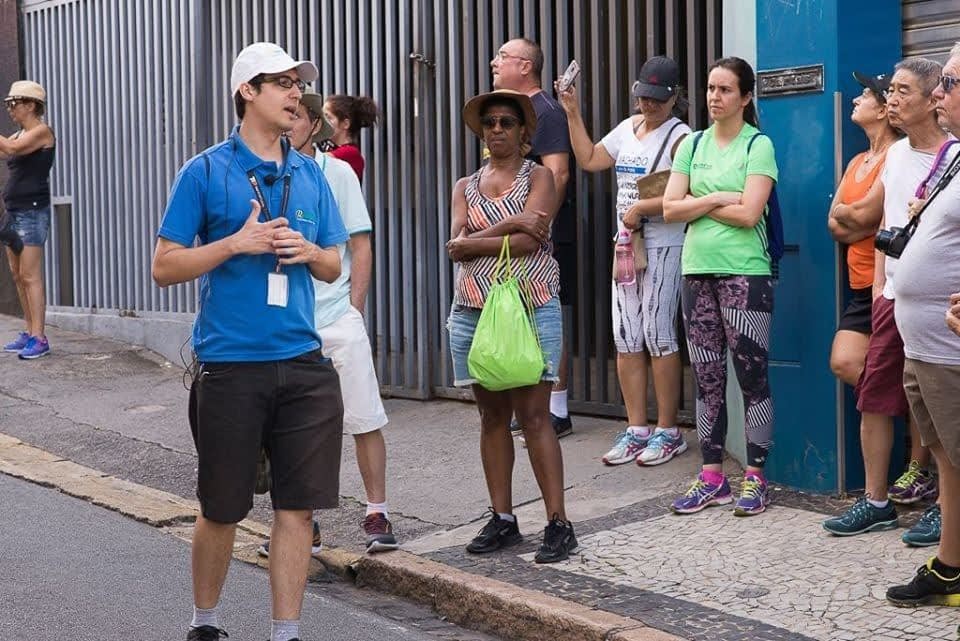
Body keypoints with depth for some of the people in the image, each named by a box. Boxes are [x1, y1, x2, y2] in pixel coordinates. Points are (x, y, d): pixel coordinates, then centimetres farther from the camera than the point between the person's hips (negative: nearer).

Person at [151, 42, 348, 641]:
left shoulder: (310, 175, 10)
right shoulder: (206, 172, -3)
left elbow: (333, 267, 16)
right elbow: (165, 266, -3)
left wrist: (308, 251, -5)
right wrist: (238, 242, -14)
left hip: (303, 365, 4)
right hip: (231, 366, -3)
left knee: (296, 506, 4)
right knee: (222, 509, 8)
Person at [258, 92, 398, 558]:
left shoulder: (337, 172, 0)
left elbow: (360, 246, 2)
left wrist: (354, 308, -4)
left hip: (338, 318, -2)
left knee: (365, 420, 0)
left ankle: (377, 514, 11)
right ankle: (303, 523, 17)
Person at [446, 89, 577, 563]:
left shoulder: (538, 177, 4)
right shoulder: (465, 187, 14)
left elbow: (528, 242, -11)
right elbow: (456, 247, -1)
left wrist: (473, 243, -4)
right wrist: (508, 225, -12)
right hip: (472, 312, 4)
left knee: (534, 416, -8)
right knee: (492, 416, 7)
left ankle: (558, 523, -5)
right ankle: (502, 519, 14)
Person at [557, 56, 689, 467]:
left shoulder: (679, 136, -9)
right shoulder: (627, 129, 14)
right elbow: (588, 159, 18)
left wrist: (641, 208, -16)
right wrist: (573, 114, 12)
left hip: (663, 248, -7)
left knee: (658, 336, -5)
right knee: (625, 339, 6)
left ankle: (668, 432, 4)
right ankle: (636, 430, 13)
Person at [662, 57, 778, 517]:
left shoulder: (758, 145, -3)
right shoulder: (693, 144, 12)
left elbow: (748, 213, -14)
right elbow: (670, 209, 2)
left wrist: (697, 203, -5)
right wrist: (717, 198, -9)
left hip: (744, 272, -5)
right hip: (697, 271, 5)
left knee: (751, 375, -3)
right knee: (707, 378, 9)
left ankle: (755, 477, 5)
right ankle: (712, 477, 15)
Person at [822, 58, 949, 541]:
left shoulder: (953, 158, -10)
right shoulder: (895, 154, 12)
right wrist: (879, 283, 13)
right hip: (892, 296, 7)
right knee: (873, 397, 8)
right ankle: (877, 501, 19)